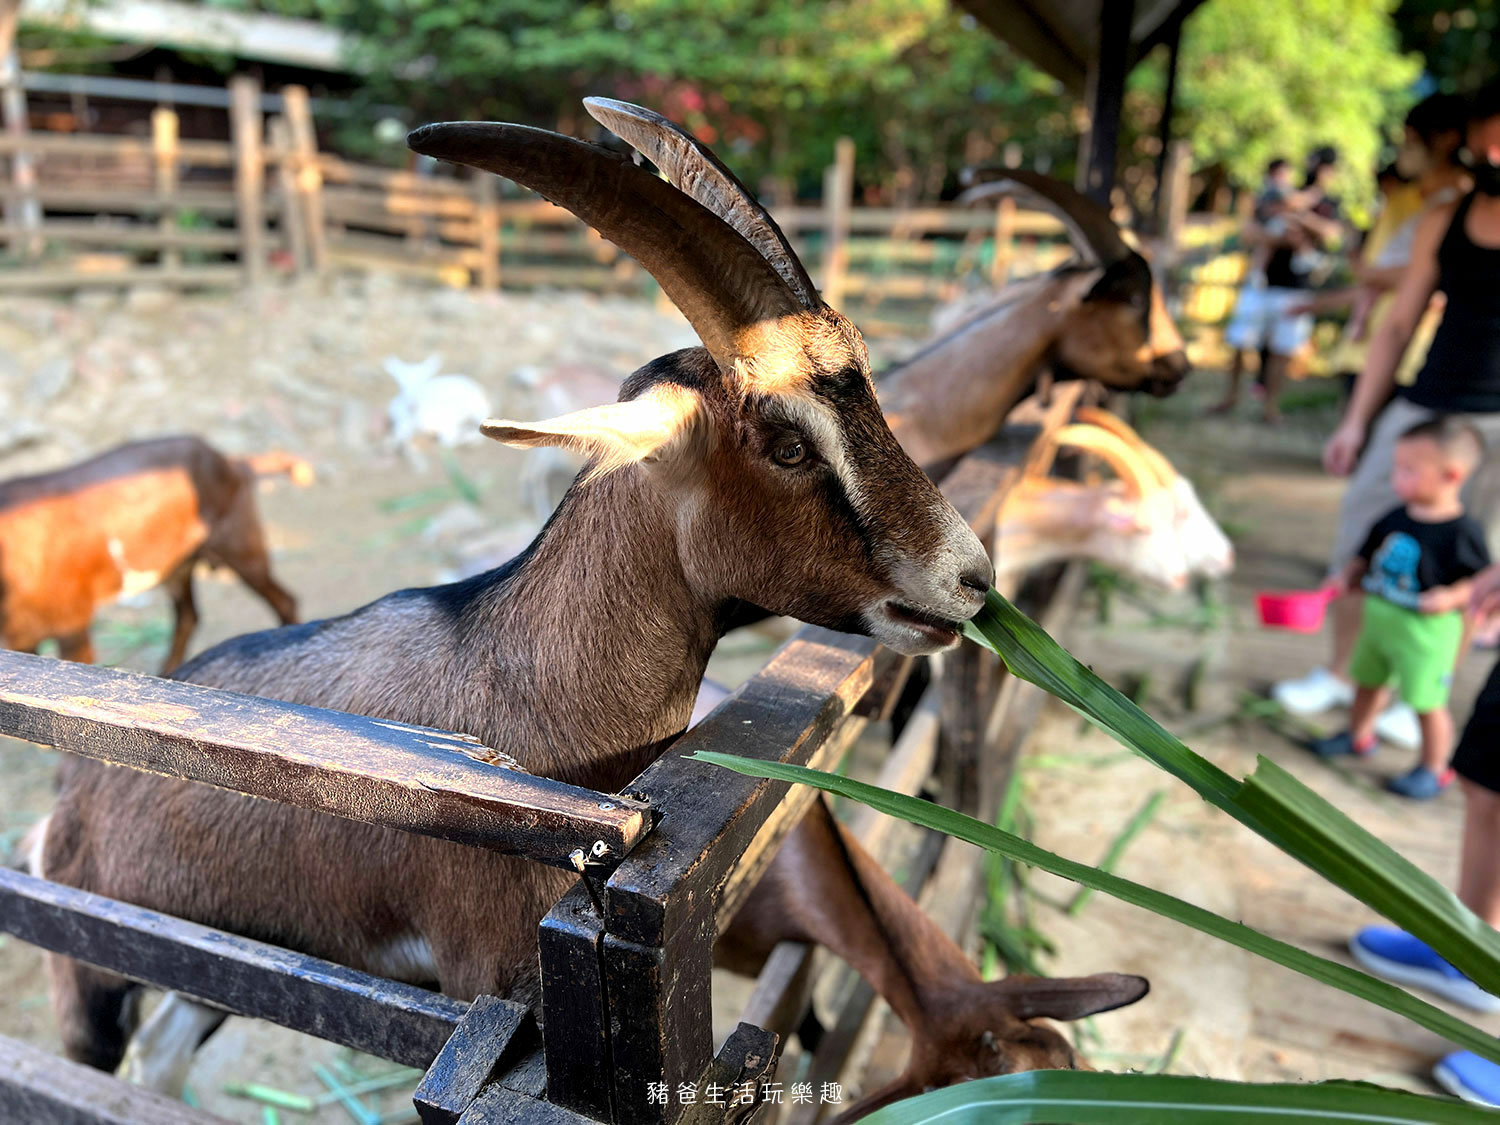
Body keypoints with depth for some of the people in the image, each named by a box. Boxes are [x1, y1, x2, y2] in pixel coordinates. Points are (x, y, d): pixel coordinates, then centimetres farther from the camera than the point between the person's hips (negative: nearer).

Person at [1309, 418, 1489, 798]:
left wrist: (1452, 597, -28)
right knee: (1369, 681, 24)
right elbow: (1367, 556, 12)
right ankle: (1358, 735, 46)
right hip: (1379, 616, 7)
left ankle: (1434, 769, 22)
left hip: (1425, 630, -7)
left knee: (1428, 702, 3)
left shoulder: (1462, 533, -18)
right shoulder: (1394, 520, -1)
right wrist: (1349, 577, -3)